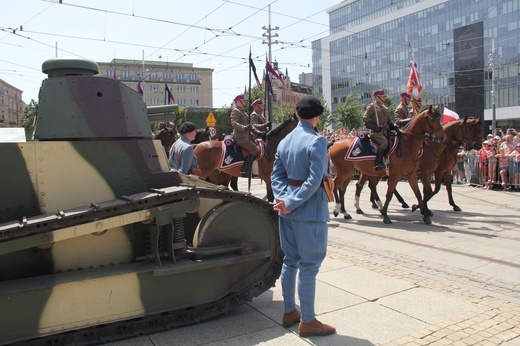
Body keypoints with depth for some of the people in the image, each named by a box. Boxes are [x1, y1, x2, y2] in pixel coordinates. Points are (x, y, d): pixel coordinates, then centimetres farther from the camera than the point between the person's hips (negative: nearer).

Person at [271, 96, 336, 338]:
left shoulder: (285, 141, 9)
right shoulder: (317, 141, -13)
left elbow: (276, 175, 6)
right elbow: (315, 179, -22)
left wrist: (283, 198, -6)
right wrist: (291, 203, -19)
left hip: (289, 211, 8)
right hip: (310, 209, -8)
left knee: (290, 261, 17)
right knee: (309, 265, 2)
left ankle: (289, 312, 30)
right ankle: (307, 322, 14)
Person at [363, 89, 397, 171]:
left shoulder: (384, 108, 24)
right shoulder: (372, 107, 0)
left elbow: (389, 120, 29)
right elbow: (365, 118, -10)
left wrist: (393, 127, 9)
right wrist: (375, 127, -18)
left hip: (385, 131, 9)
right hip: (376, 132, -9)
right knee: (384, 142, -29)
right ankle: (378, 163, -33)